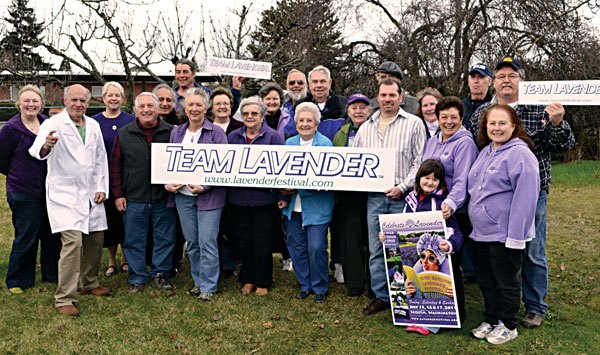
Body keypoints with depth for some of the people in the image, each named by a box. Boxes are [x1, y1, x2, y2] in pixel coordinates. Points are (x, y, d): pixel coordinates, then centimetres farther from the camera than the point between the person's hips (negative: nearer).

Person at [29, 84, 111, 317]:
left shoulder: (93, 126, 9)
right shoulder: (53, 124, -10)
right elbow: (38, 150, -28)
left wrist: (102, 188, 6)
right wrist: (46, 146, -52)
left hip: (91, 194, 6)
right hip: (64, 194, -6)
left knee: (95, 239, 13)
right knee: (73, 241, -15)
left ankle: (89, 283, 34)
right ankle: (64, 299, -6)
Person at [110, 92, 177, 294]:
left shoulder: (170, 133, 1)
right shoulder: (124, 134, 3)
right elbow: (115, 166, 5)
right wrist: (118, 194, 0)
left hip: (163, 198, 0)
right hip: (133, 199, 0)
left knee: (165, 238, 8)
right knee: (134, 240, 8)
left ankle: (159, 274, 24)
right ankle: (137, 279, 21)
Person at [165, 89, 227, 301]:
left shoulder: (216, 133, -5)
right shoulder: (176, 133, 11)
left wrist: (205, 187, -17)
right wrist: (168, 183, -1)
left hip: (209, 195, -5)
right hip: (183, 195, 5)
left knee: (207, 242, -4)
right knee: (192, 242, 12)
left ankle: (208, 286, 8)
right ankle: (198, 281, 26)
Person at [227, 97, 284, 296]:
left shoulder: (273, 137, -3)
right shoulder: (233, 137, 8)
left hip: (263, 199, -3)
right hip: (238, 198, 4)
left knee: (262, 242, 5)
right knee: (242, 241, 12)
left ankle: (263, 282, 22)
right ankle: (247, 279, 29)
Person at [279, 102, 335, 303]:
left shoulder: (325, 144, -7)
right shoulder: (289, 143, 9)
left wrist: (298, 190, -20)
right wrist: (284, 197, -2)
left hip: (316, 206, -5)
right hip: (293, 206, 5)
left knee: (316, 248, -4)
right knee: (296, 247, 11)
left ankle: (320, 288, 18)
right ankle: (305, 285, 29)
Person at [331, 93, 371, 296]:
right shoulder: (341, 134, 14)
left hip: (371, 192, -3)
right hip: (347, 194, 3)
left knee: (371, 238, 5)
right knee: (350, 239, 4)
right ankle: (354, 284, 14)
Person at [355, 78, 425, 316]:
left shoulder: (413, 123, 1)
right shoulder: (366, 128, 13)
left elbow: (420, 162, -3)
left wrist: (402, 187, -12)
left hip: (403, 197, -4)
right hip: (374, 197, 4)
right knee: (376, 250, 8)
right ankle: (381, 296, 20)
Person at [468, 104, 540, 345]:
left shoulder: (520, 154, -14)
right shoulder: (486, 152, 12)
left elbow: (525, 197, -20)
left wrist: (515, 234, -22)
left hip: (505, 234, -8)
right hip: (481, 231, 8)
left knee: (506, 282, 8)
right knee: (486, 280, 17)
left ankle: (508, 326, 24)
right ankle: (491, 320, 33)